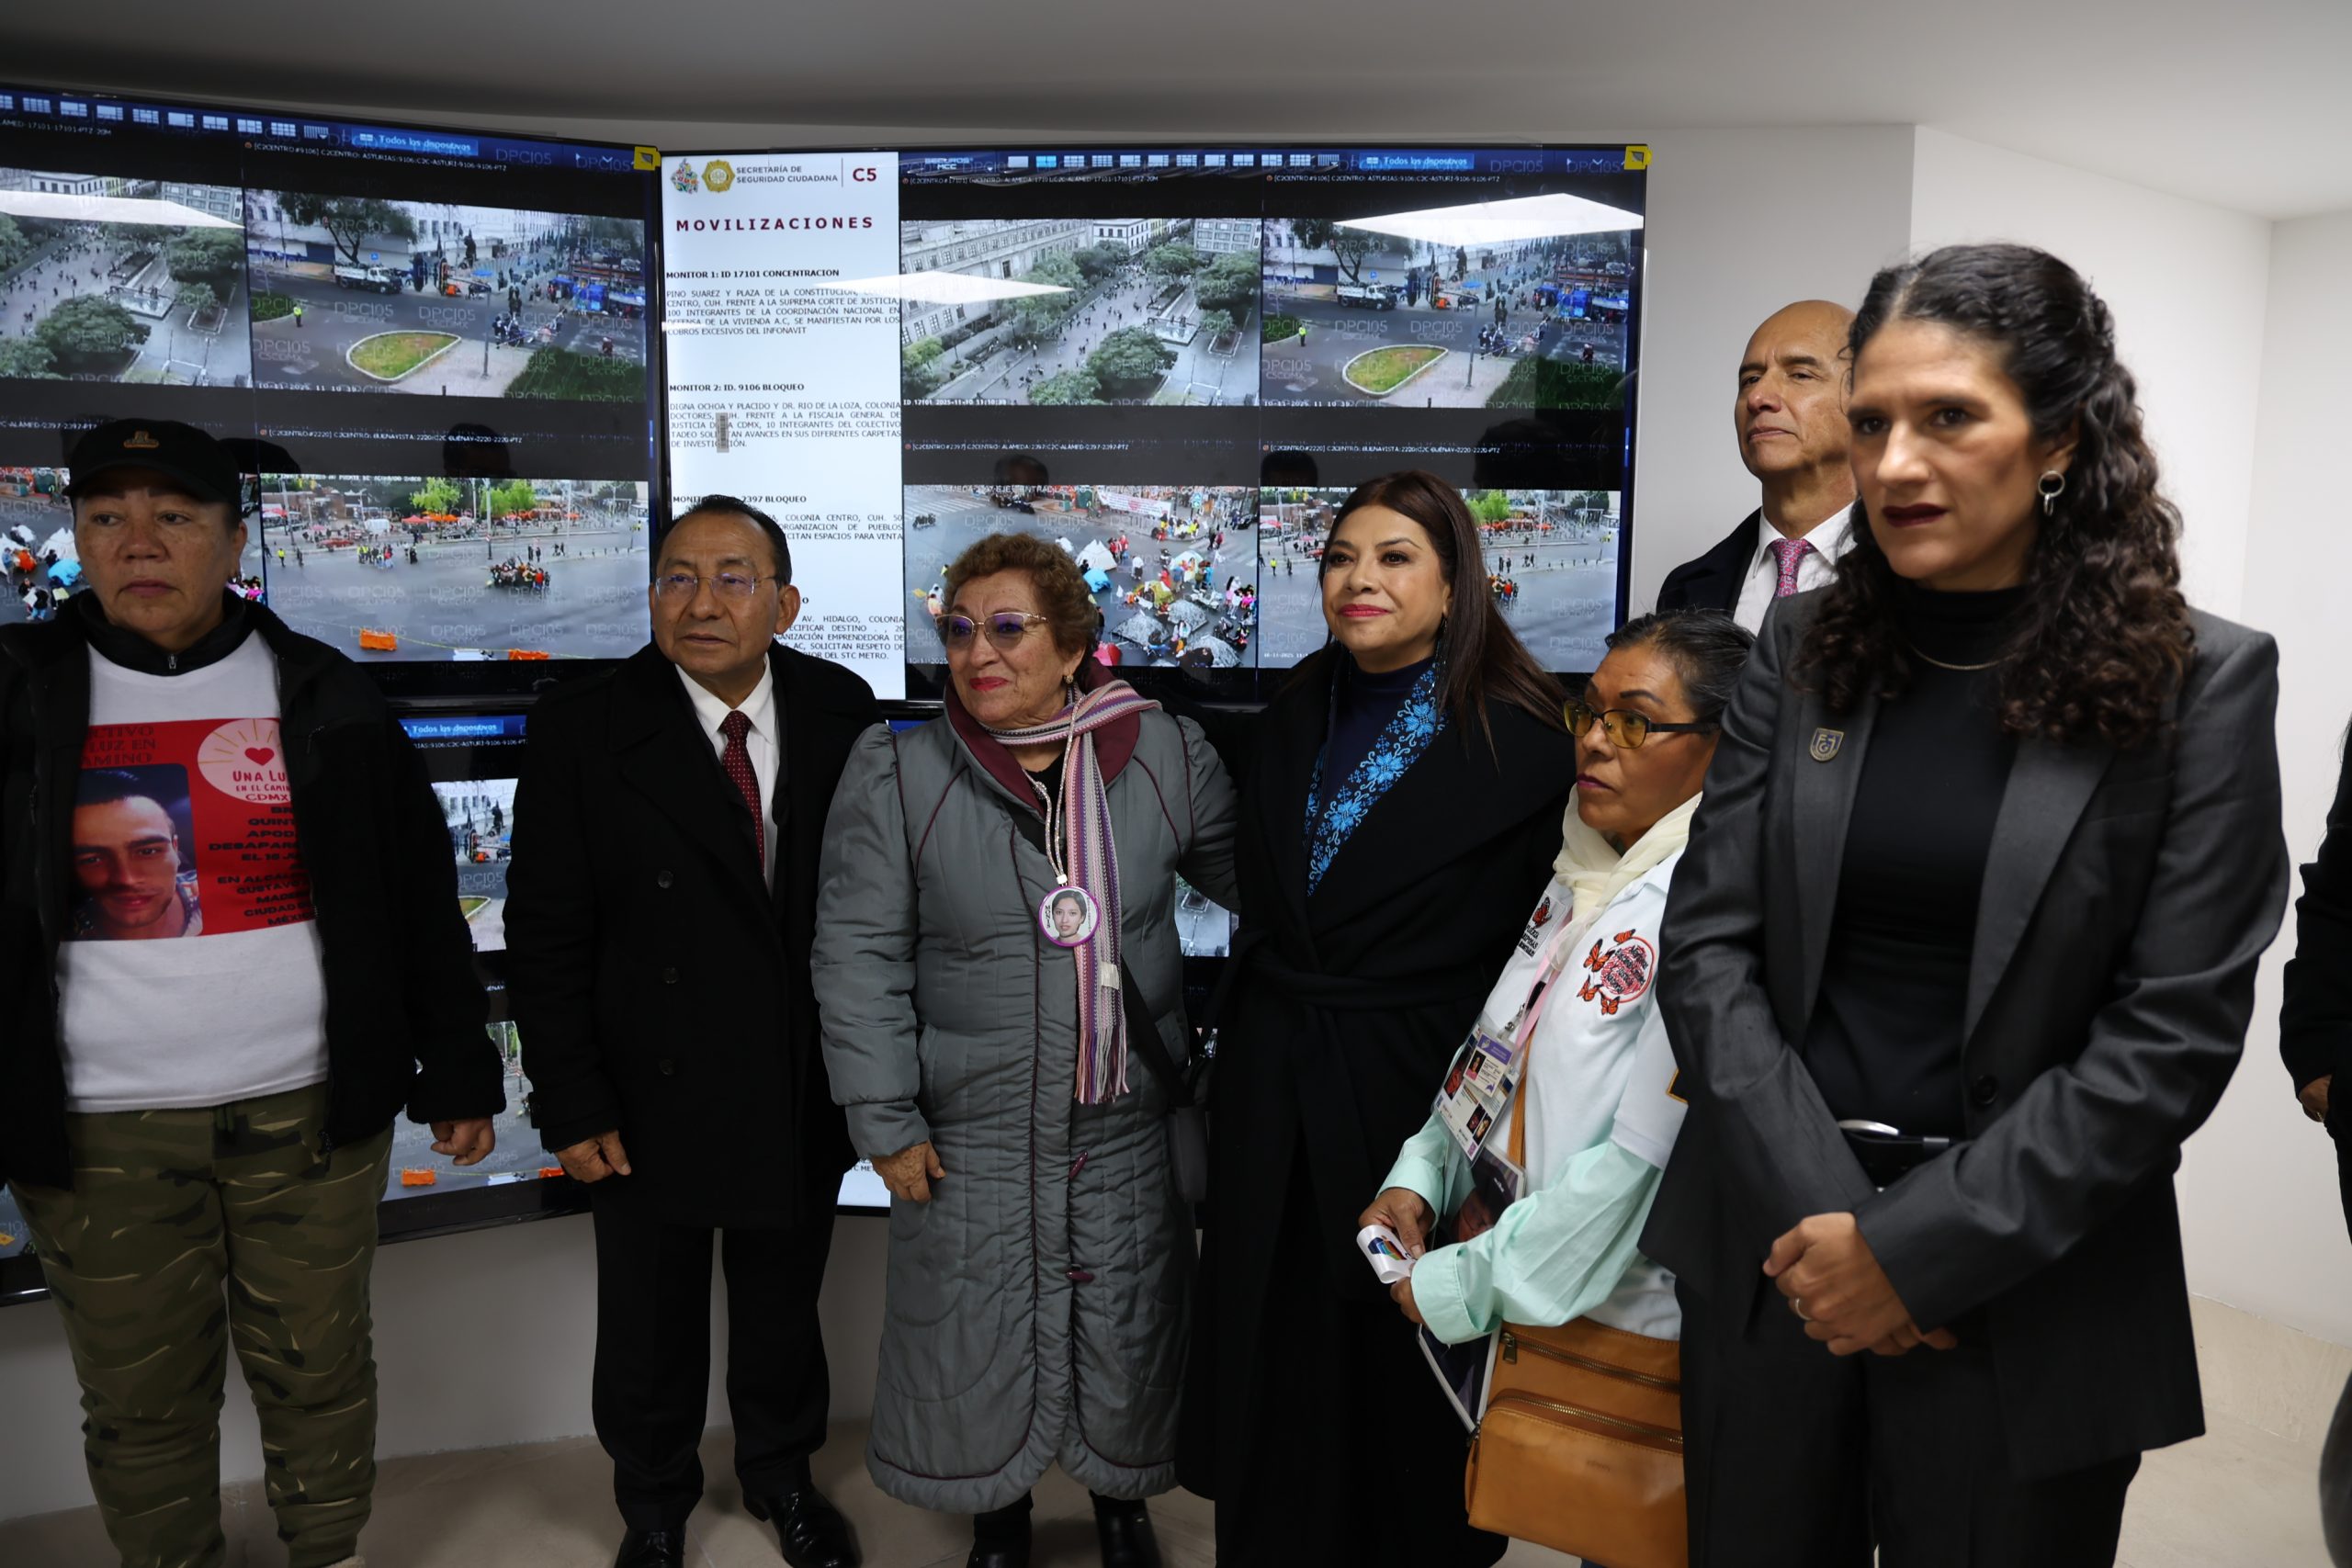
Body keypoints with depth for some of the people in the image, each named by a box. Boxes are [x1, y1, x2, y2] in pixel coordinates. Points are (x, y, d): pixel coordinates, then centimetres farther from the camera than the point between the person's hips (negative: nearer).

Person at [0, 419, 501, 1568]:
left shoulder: (325, 698, 0)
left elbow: (420, 903, 3)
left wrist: (458, 1076, 4)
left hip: (313, 1108, 0)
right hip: (102, 1131, 1)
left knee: (318, 1371, 13)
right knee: (140, 1404, 13)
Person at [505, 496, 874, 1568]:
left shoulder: (839, 711, -7)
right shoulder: (582, 728, -12)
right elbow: (546, 936, -10)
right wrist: (572, 1106, -11)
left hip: (806, 1094, 2)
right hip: (654, 1096, -1)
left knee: (784, 1309, 22)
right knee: (650, 1330, 18)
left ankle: (781, 1475, 48)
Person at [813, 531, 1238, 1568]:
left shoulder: (1164, 755, -4)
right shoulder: (897, 776, -8)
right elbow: (859, 957, -8)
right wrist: (886, 1122, -9)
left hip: (1130, 1127, 2)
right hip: (974, 1137, -1)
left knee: (1129, 1330, 17)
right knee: (981, 1339, 14)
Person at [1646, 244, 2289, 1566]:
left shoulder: (2201, 681, -7)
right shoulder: (1805, 646, 0)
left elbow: (2174, 1038, -11)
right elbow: (1707, 942, -4)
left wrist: (1917, 1244, -14)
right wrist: (1820, 1210, -13)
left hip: (2024, 1298, -2)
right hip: (1776, 1256, 3)